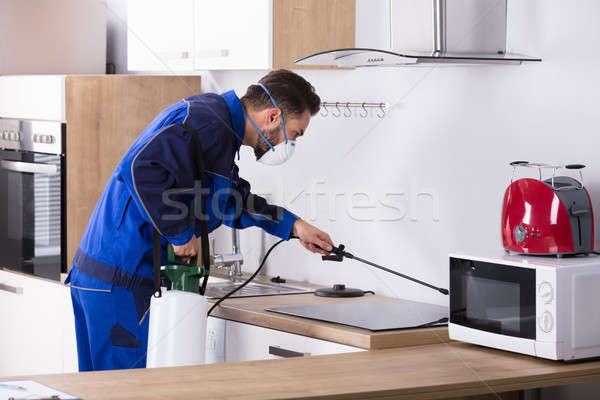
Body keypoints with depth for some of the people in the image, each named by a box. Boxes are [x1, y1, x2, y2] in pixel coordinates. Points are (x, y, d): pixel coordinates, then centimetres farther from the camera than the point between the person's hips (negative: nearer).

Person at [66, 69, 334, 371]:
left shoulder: (219, 121, 16)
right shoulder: (207, 124, -17)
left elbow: (234, 199, 32)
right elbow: (142, 168, -33)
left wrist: (293, 226, 27)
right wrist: (181, 235, -23)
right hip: (116, 278, -11)